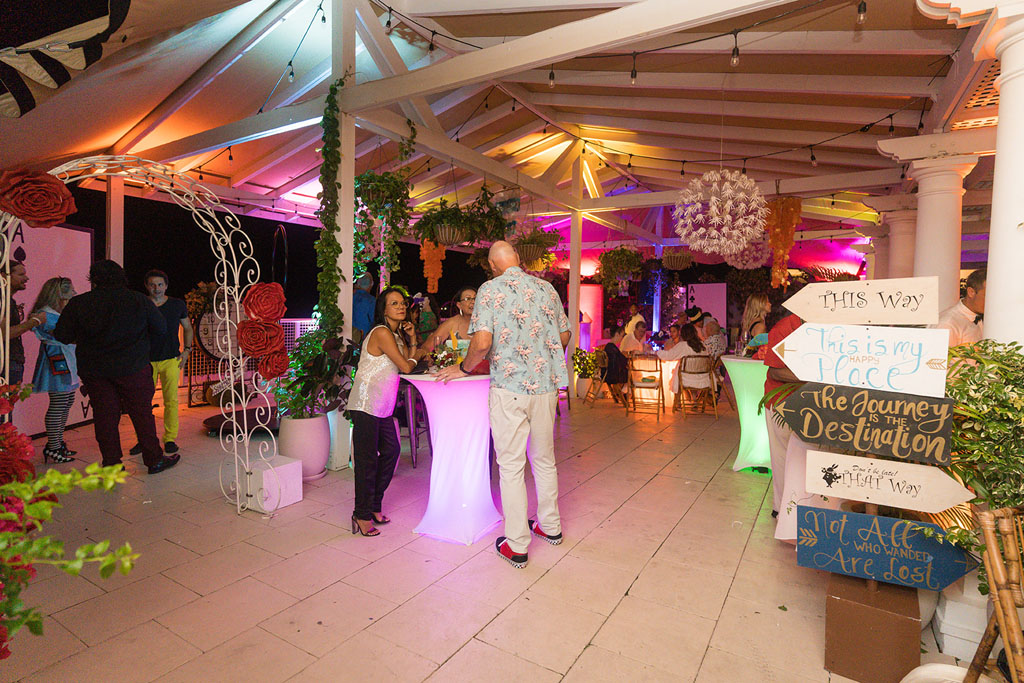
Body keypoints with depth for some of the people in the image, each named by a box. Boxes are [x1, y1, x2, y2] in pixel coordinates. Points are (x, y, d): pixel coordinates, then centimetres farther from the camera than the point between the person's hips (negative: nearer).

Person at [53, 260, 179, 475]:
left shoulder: (77, 303, -2)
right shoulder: (138, 299, -5)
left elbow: (61, 336, 0)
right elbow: (161, 328, 1)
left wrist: (85, 337, 20)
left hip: (93, 371, 2)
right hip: (132, 367, -1)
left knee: (104, 416, 9)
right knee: (142, 413, 6)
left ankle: (112, 463, 16)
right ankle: (155, 460, 13)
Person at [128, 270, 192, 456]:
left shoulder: (177, 305, 5)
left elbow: (187, 328, 17)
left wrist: (186, 350, 5)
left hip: (171, 360, 0)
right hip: (147, 360, 0)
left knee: (171, 400, 2)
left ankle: (170, 439, 11)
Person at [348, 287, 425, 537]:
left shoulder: (397, 333, 14)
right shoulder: (382, 333, -16)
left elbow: (408, 360, 14)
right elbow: (406, 367, -14)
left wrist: (411, 340, 4)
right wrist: (415, 355, 6)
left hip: (383, 407, 9)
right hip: (366, 405, -9)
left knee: (390, 451, 13)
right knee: (367, 460, -2)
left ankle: (374, 505, 28)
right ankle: (362, 515, 11)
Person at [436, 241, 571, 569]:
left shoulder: (492, 288, -7)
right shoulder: (547, 288, 8)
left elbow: (482, 341, -18)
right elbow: (565, 335, 15)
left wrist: (464, 368, -1)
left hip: (510, 386, -5)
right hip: (546, 384, 5)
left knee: (511, 466, 4)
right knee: (544, 459, 19)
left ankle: (516, 546, 13)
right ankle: (550, 526, 35)